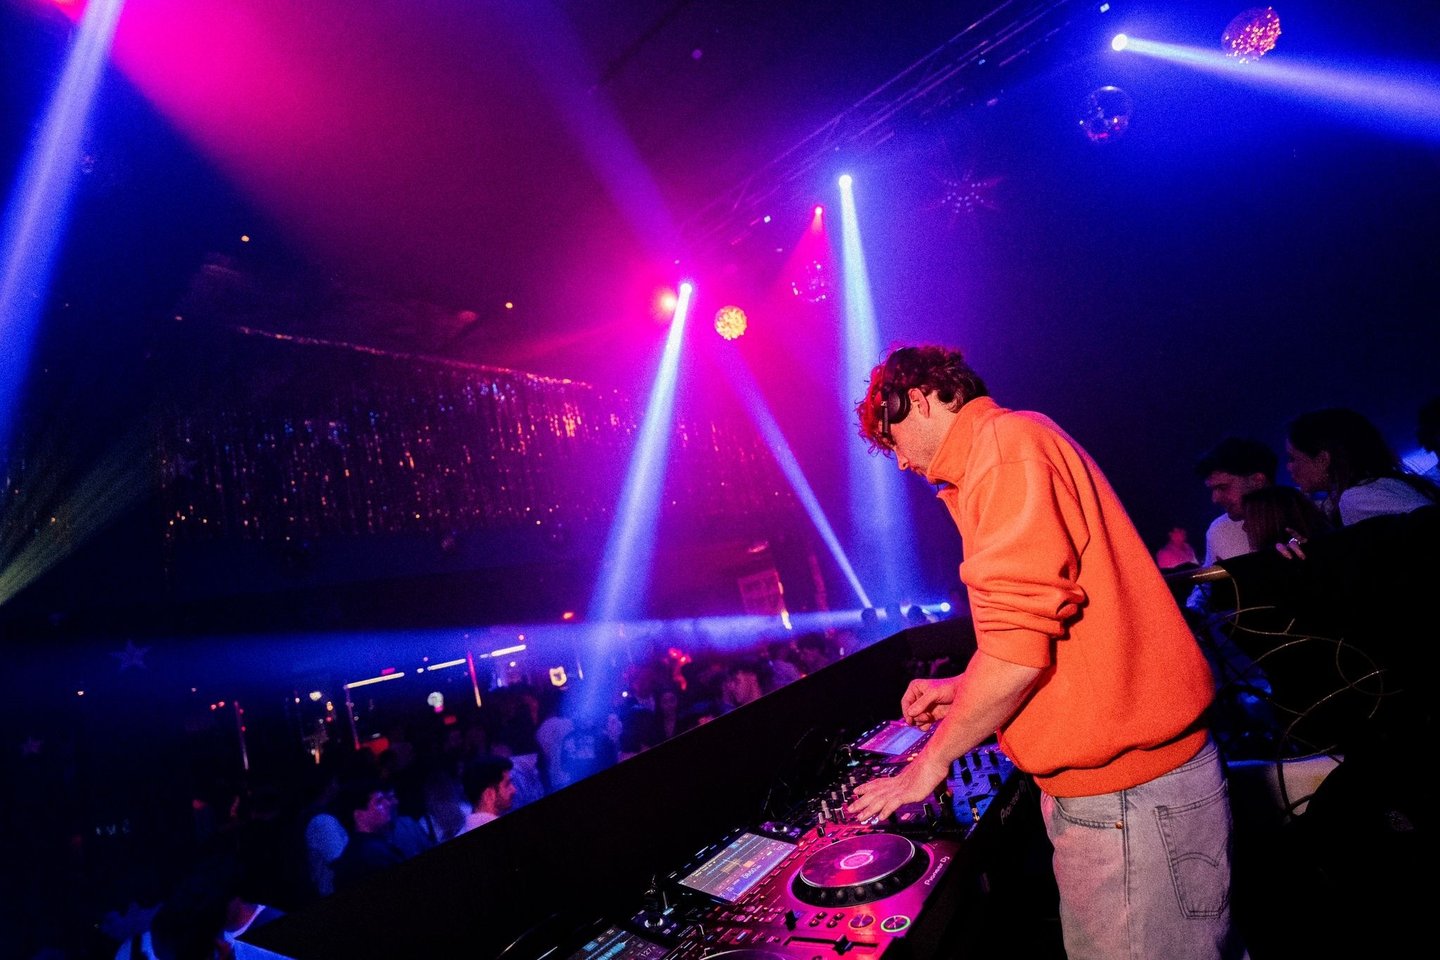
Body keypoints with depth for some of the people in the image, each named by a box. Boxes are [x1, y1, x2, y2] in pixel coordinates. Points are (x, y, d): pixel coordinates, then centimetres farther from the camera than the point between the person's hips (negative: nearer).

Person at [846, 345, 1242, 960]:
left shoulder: (1006, 442, -16)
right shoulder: (1010, 447, 17)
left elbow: (1019, 644, -22)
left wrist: (933, 759, -9)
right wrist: (964, 691, 21)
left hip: (1127, 794, -10)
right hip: (1104, 782, 10)